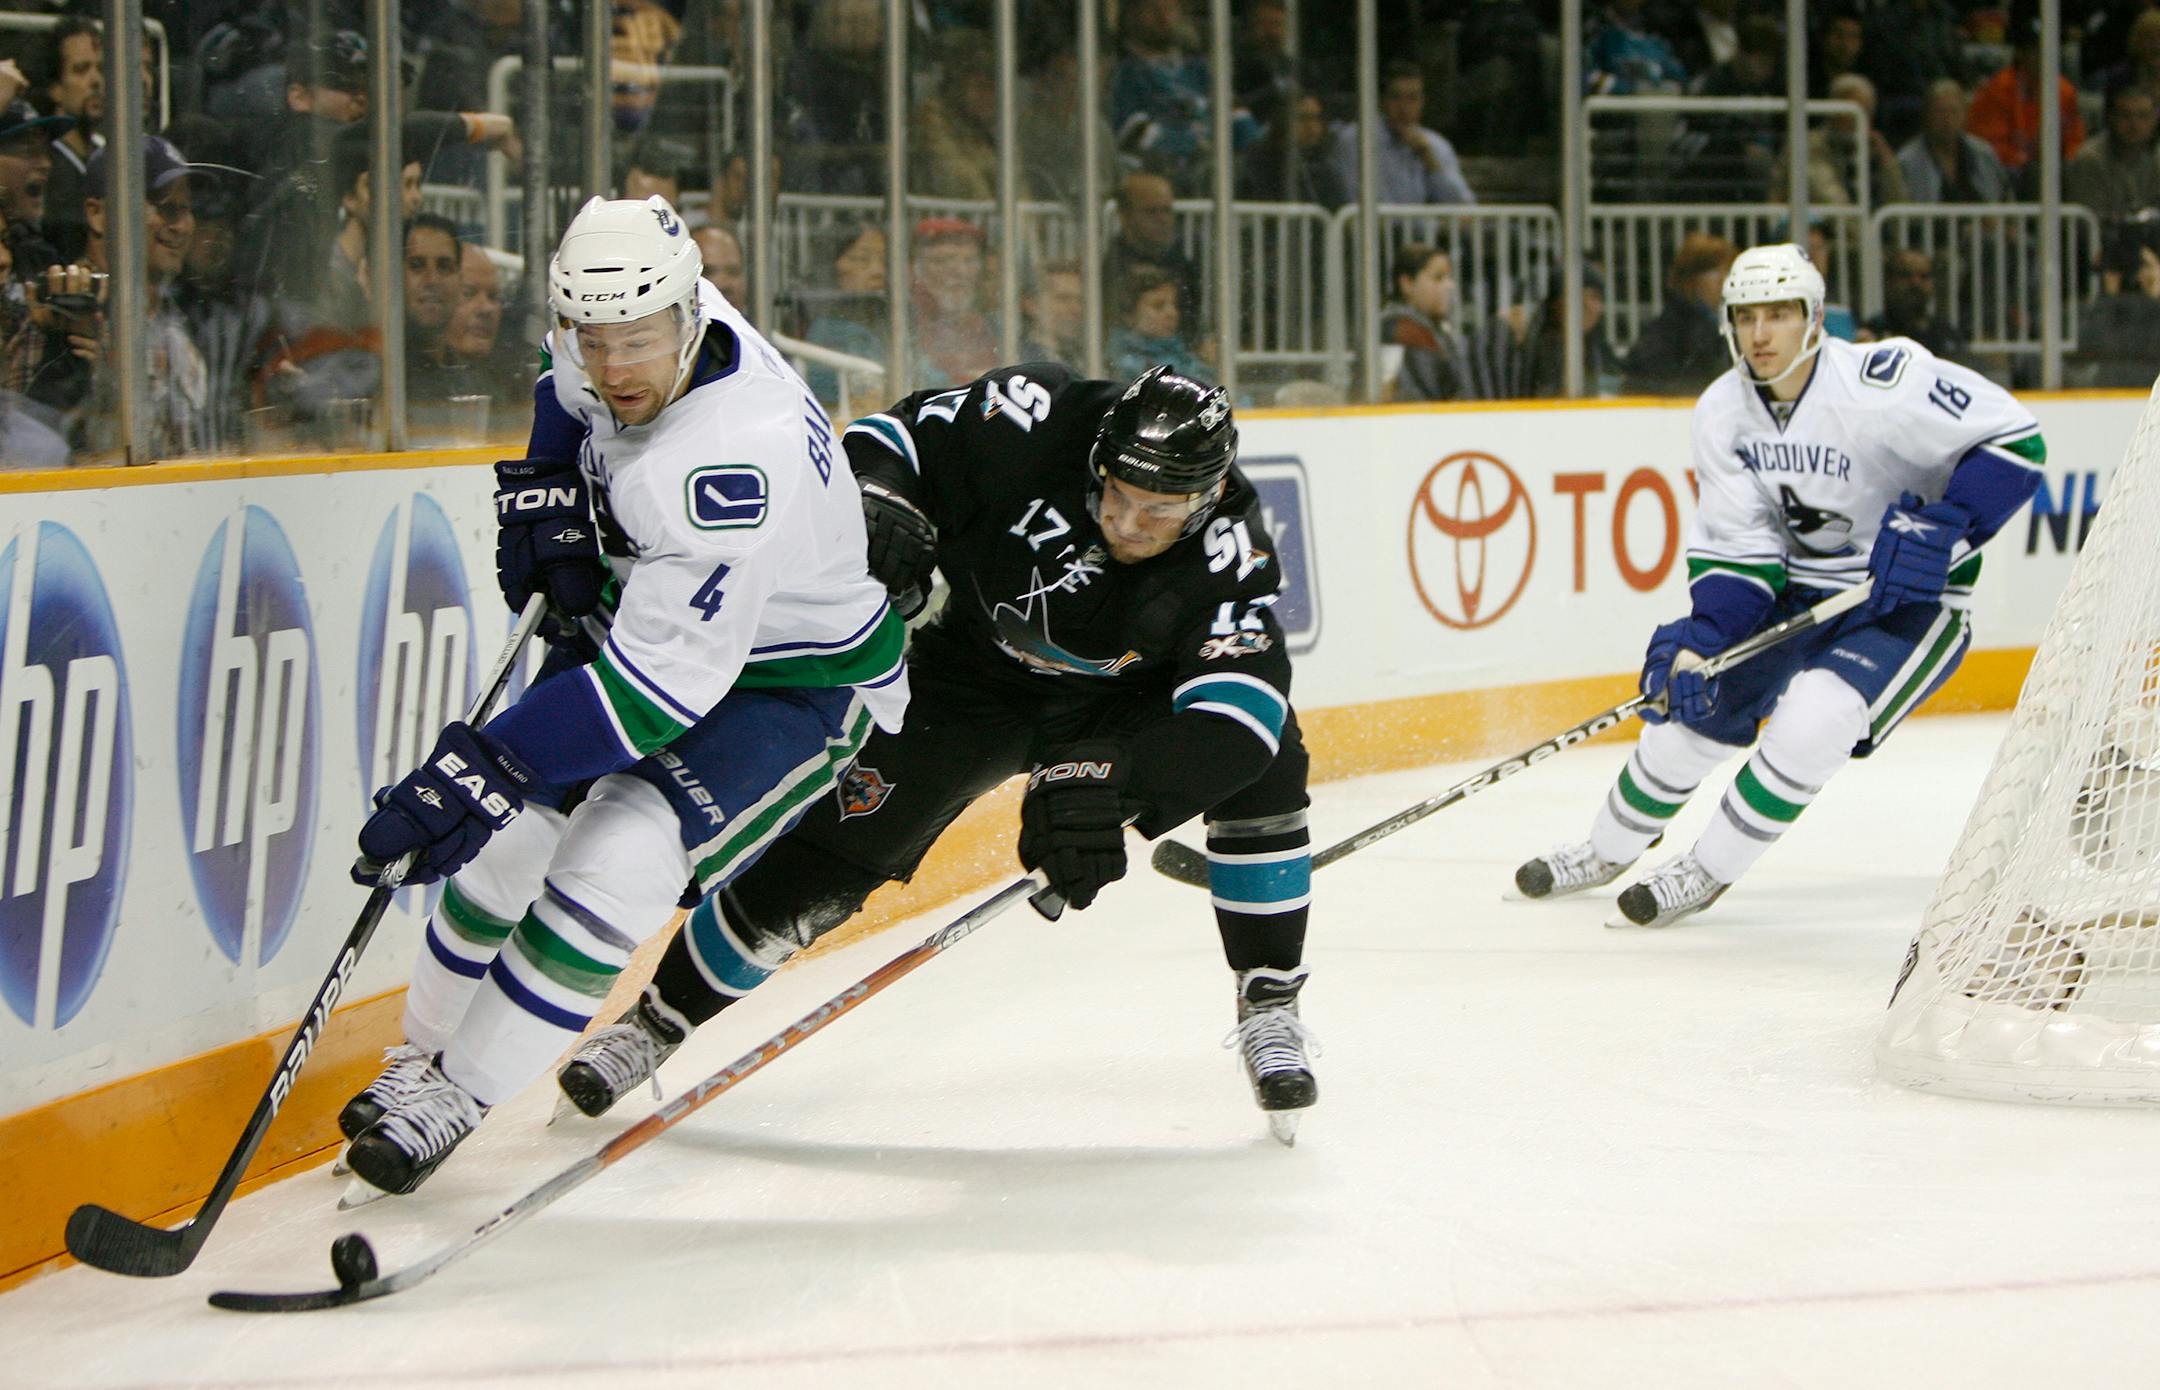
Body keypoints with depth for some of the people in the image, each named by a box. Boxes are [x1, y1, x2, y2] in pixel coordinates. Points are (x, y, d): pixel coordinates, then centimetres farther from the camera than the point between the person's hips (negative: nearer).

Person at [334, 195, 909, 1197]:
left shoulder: (738, 456, -40)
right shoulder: (631, 333, -15)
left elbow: (665, 682, -40)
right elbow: (568, 380, 14)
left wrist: (487, 768, -41)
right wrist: (546, 489, -4)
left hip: (794, 682, -8)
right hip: (636, 617, 8)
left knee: (619, 861, -25)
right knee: (514, 830, 1)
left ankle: (457, 1095, -12)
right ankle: (427, 1049, 20)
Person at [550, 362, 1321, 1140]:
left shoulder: (1229, 551, -32)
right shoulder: (1032, 425, -31)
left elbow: (1237, 708, -43)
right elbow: (889, 438, -14)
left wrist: (1110, 782, -55)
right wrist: (879, 504, -36)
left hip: (1128, 693, 0)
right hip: (976, 674, 0)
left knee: (1262, 761, -24)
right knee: (836, 845, -9)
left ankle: (1268, 1010, -9)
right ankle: (656, 1021, 7)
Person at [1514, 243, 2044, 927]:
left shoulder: (1884, 380, -27)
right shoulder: (1723, 413, -6)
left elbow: (2015, 441, -24)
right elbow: (1737, 553, -5)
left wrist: (1942, 531, -33)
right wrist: (1698, 637, -21)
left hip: (1911, 601, -6)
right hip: (1798, 593, 6)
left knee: (1814, 718, -27)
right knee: (1692, 701, 4)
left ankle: (1708, 870, -7)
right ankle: (1609, 850, 31)